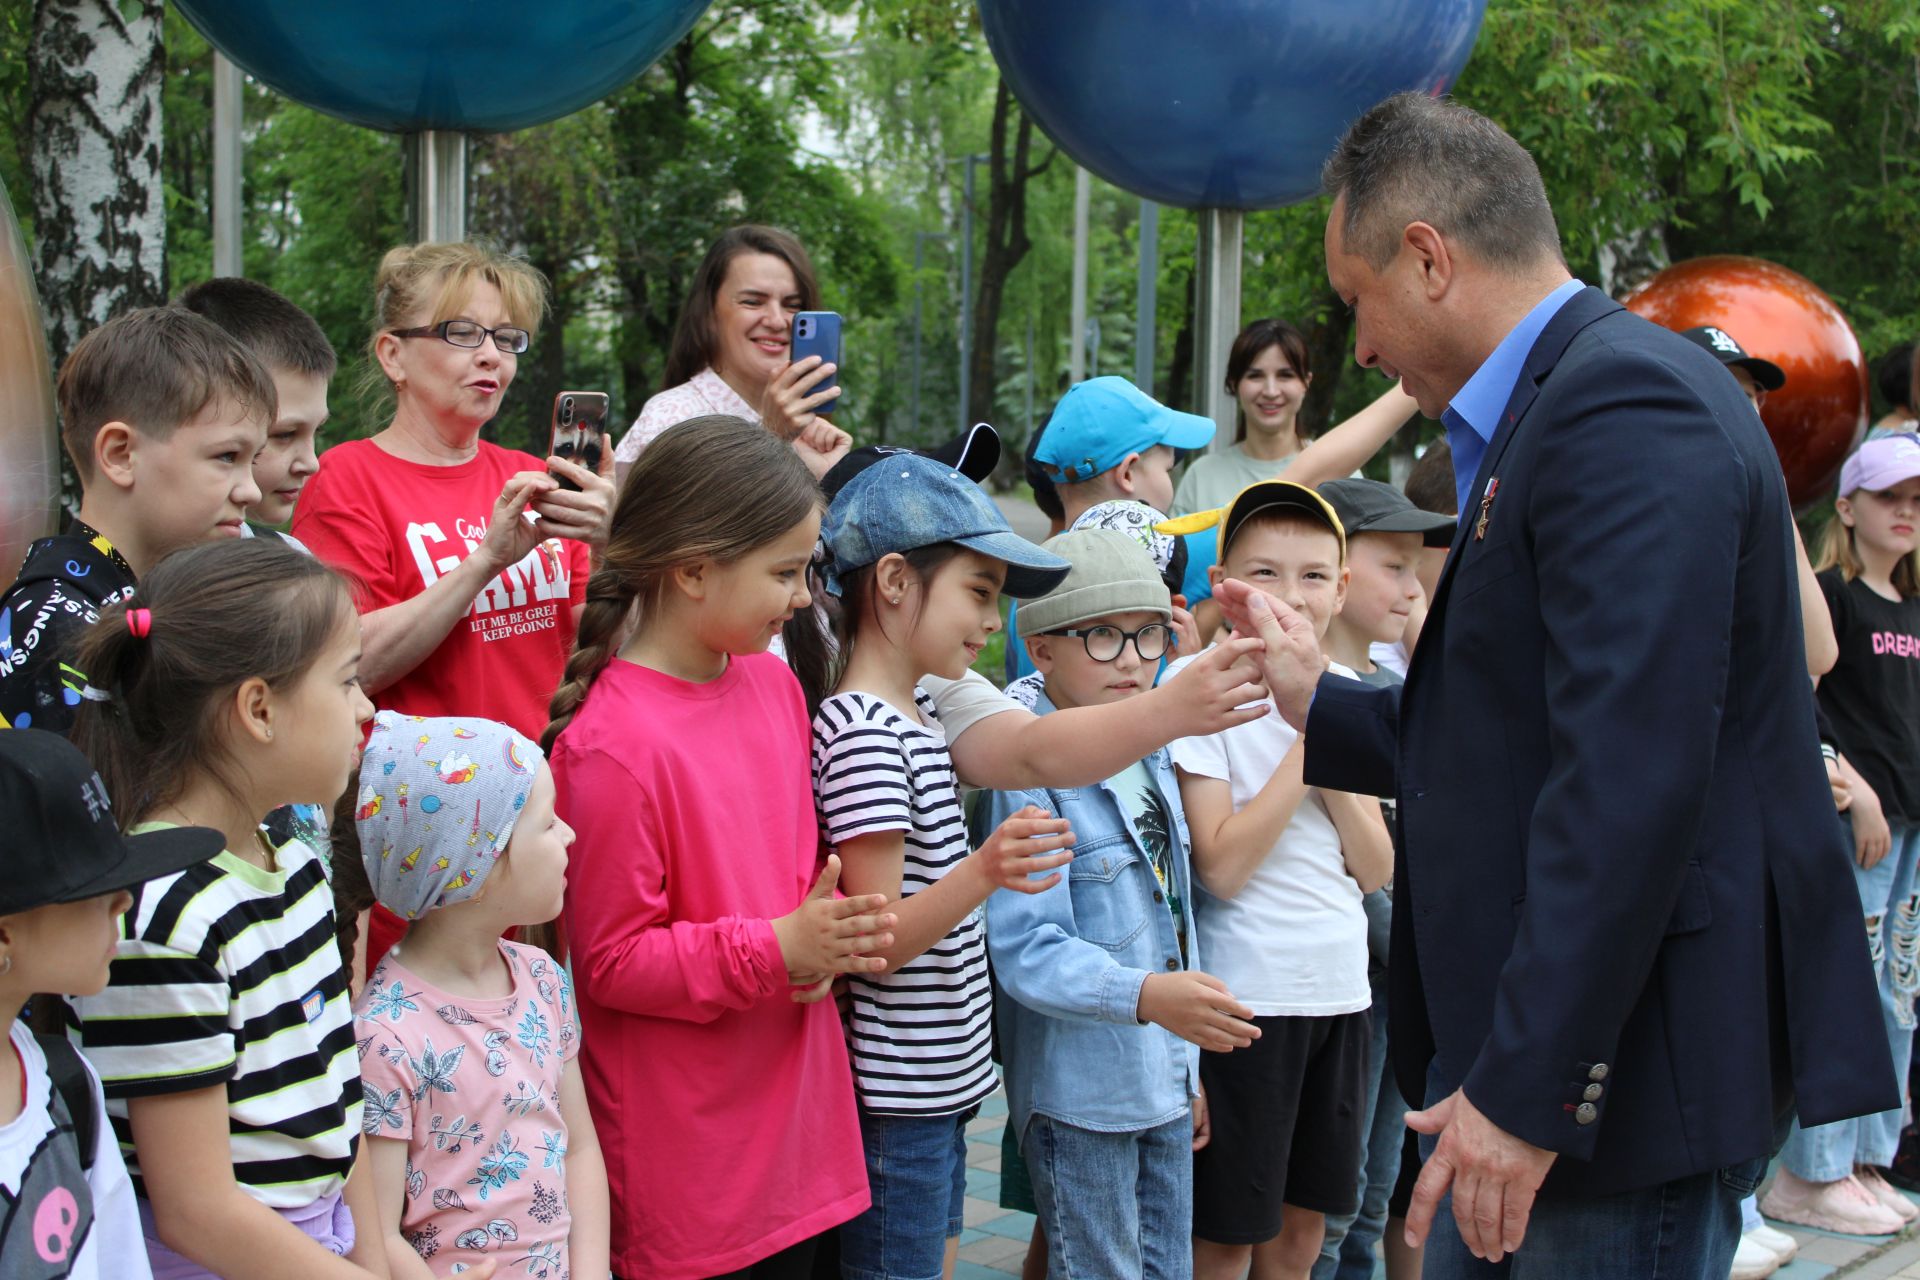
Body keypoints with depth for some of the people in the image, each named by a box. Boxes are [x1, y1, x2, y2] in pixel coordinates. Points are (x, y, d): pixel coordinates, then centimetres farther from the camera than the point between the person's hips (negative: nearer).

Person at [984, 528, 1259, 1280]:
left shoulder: (1152, 760, 8)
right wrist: (1145, 996, -38)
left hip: (1165, 1083, 8)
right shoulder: (1029, 777, -17)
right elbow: (1026, 951, -25)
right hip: (1078, 1089, -8)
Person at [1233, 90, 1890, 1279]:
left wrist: (1530, 1089, -24)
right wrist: (1318, 702, 19)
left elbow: (1632, 779, -26)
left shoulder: (1629, 400, -17)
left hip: (1629, 1072, -10)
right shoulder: (1561, 400, 14)